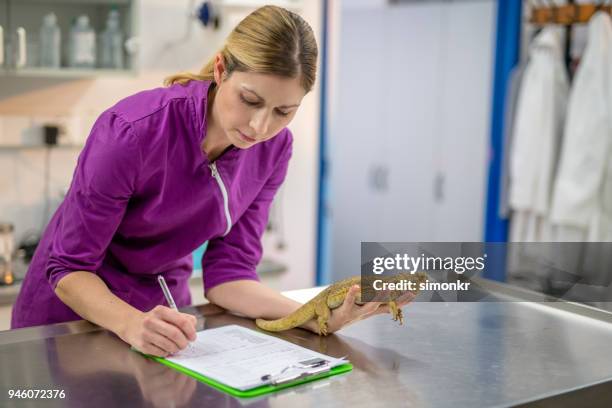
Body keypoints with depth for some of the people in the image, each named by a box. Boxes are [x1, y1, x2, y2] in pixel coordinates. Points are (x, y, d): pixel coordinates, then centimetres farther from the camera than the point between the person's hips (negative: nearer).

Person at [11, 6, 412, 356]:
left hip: (164, 312, 3)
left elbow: (227, 272, -9)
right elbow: (69, 267, -19)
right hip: (77, 308, -2)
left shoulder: (274, 147, -12)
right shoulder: (133, 131, -26)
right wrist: (132, 325, -37)